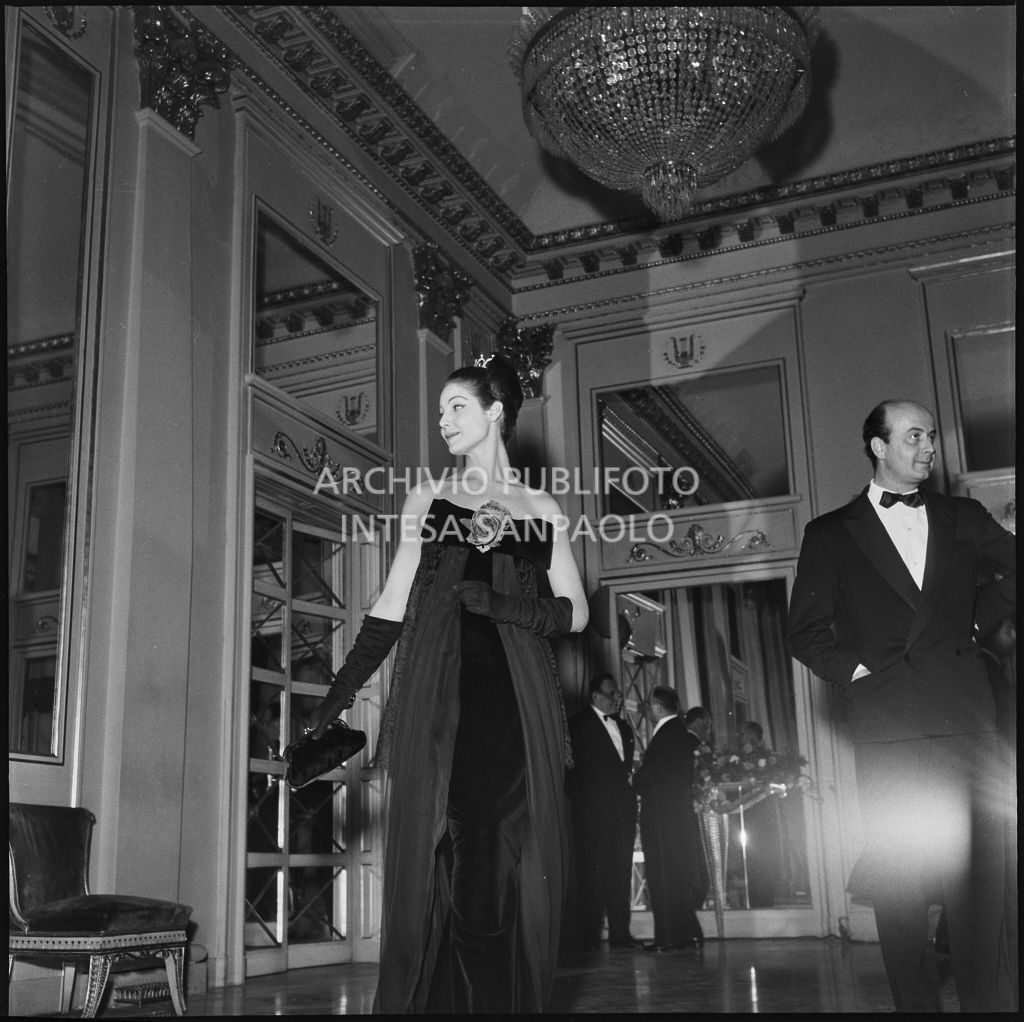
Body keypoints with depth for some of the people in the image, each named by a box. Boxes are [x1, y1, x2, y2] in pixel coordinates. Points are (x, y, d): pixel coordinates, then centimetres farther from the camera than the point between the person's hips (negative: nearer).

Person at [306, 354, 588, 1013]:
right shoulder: (426, 499, 15)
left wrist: (507, 607, -9)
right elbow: (394, 603, 10)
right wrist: (344, 686, 0)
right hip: (437, 703, 0)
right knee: (435, 856, -5)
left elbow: (575, 613, 9)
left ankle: (512, 1002, 6)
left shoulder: (542, 510, 14)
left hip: (518, 704, 0)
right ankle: (432, 1001, 3)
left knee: (515, 858, -2)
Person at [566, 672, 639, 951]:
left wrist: (629, 794, 9)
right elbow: (578, 766, -3)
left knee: (621, 872, 3)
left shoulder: (624, 727, 21)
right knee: (592, 872, -6)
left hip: (622, 810, 6)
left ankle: (620, 931, 7)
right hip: (593, 810, -6)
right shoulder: (579, 724, 1)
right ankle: (589, 935, -3)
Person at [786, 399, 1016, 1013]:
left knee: (982, 877, -1)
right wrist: (854, 672, -4)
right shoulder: (831, 534, 10)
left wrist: (972, 615, 6)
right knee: (899, 880, -1)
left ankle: (989, 1002, 7)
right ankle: (915, 1002, 10)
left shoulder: (964, 519, 16)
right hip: (887, 727, -1)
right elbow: (806, 632, 7)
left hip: (967, 719, 2)